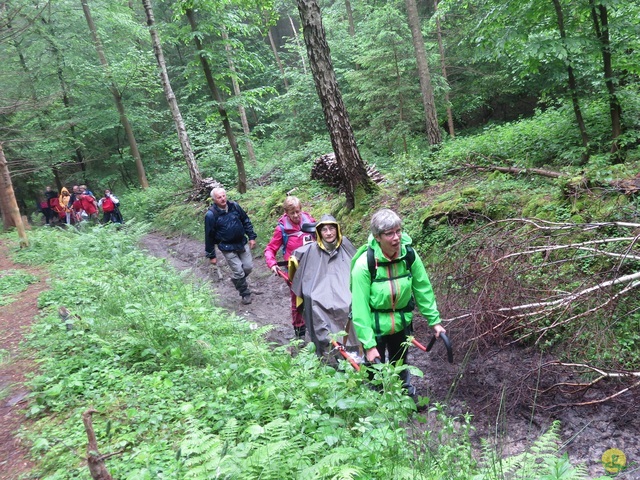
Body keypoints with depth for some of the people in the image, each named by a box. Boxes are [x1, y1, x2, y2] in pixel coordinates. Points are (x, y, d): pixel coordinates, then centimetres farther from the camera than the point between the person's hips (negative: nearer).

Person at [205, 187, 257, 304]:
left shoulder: (234, 206, -4)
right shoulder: (211, 215, -16)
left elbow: (246, 221, 10)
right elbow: (209, 236, -10)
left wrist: (252, 237, 5)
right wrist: (211, 255, -6)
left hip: (242, 243, 5)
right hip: (227, 248, -5)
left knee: (248, 266, 7)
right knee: (238, 271, -4)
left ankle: (237, 280, 38)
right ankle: (245, 294, 18)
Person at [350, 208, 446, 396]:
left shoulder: (409, 255, -16)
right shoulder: (364, 264, -28)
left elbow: (423, 289, -5)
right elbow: (360, 308, -23)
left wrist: (434, 320, -3)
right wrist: (369, 344, -21)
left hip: (402, 323, 4)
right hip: (375, 327, -4)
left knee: (400, 365, 24)